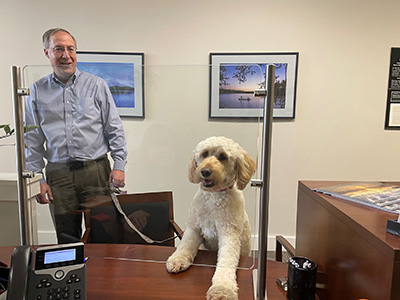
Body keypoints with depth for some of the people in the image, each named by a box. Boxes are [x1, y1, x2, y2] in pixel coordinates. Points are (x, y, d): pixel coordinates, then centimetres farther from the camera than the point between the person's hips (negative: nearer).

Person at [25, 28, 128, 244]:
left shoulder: (96, 85, 4)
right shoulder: (37, 91, 9)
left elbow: (114, 129, 3)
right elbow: (32, 140, 10)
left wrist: (119, 165, -6)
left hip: (96, 171, -1)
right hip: (58, 175, 2)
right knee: (66, 239, 10)